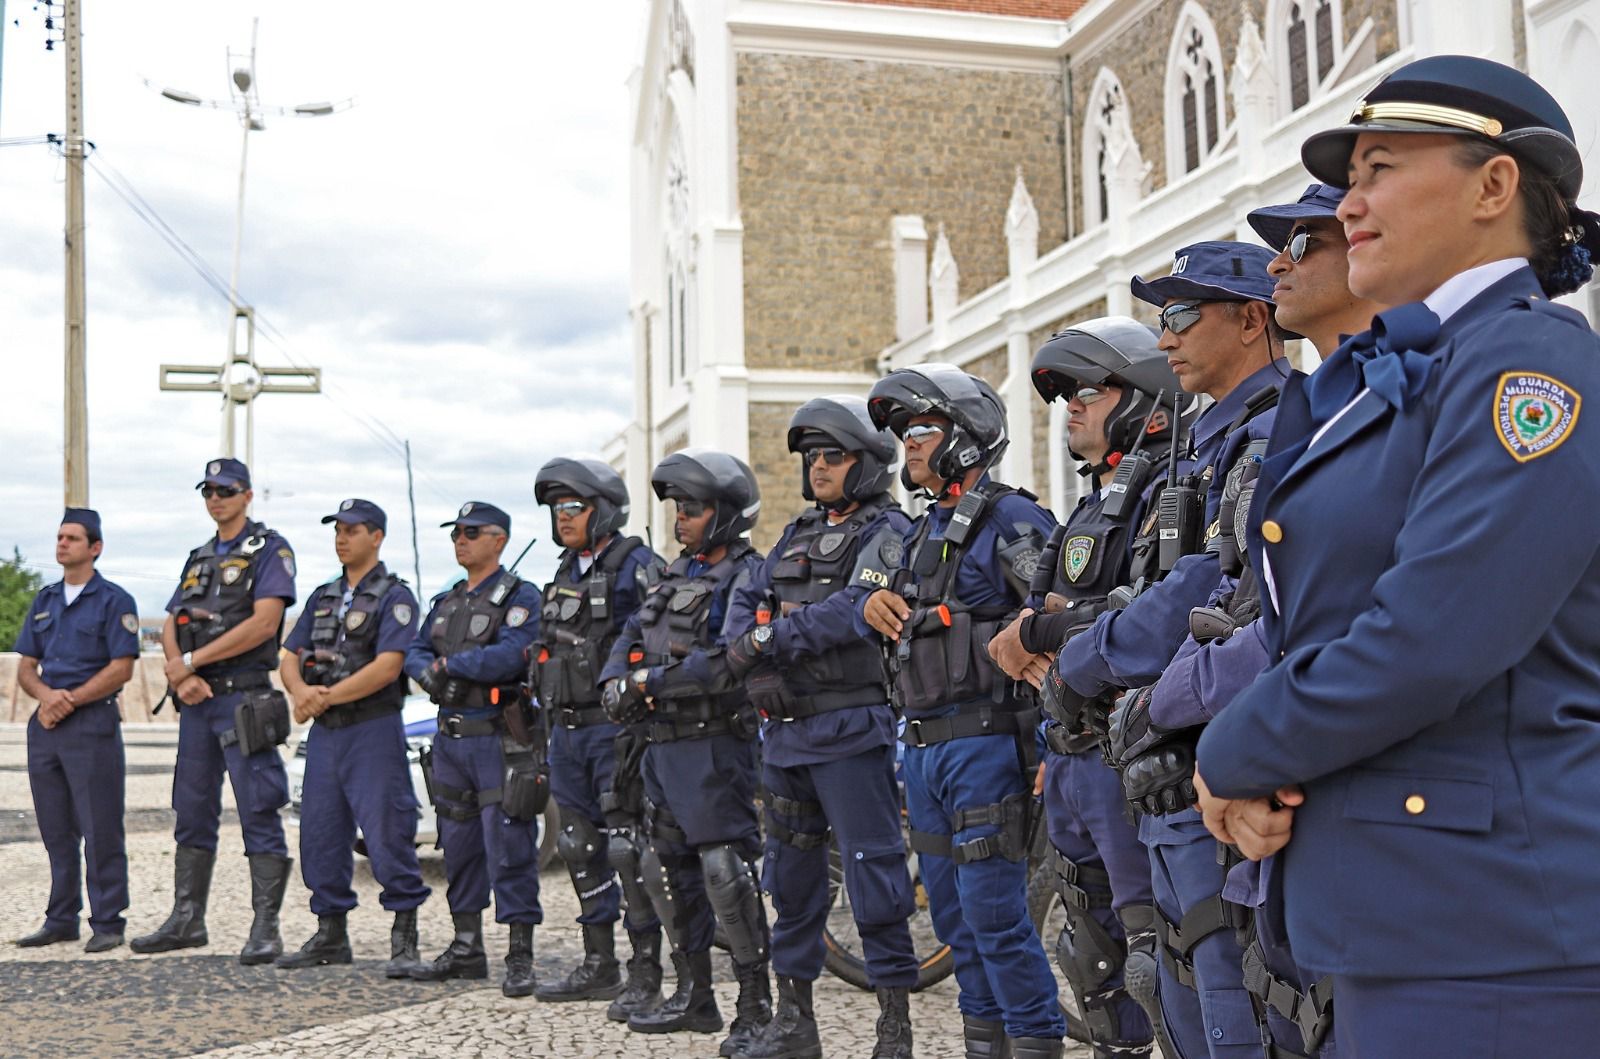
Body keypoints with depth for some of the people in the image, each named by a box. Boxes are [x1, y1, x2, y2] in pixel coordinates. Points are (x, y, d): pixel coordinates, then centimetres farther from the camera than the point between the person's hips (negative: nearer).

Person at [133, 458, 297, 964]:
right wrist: (181, 676, -8)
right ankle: (186, 920, 20)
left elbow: (264, 623, -16)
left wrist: (191, 661, -12)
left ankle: (265, 927, -4)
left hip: (244, 698, -7)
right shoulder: (198, 558, 19)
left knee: (258, 813, -6)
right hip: (197, 701, 8)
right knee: (192, 813, 12)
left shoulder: (270, 551, -3)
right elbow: (171, 626, 13)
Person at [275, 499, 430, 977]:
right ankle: (330, 934, 21)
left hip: (374, 730, -7)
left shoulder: (394, 597, -5)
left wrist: (326, 698, -14)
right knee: (320, 833, 10)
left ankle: (404, 941, -1)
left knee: (387, 833, -8)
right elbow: (290, 658, 12)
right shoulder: (322, 597, 17)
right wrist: (302, 692, -10)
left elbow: (387, 667, -16)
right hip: (325, 733, 7)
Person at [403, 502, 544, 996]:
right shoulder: (445, 602, 19)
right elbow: (415, 653, 15)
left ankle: (520, 958, -1)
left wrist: (450, 663, -9)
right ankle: (466, 949, 24)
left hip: (499, 739, -8)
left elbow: (511, 655, -20)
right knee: (459, 845, 13)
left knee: (509, 848, -7)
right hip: (450, 736, 8)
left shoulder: (519, 596, -6)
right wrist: (431, 673, -8)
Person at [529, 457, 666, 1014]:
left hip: (617, 730, -9)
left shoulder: (637, 566, -9)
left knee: (630, 849, -9)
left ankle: (646, 973, -1)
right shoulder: (566, 573, 18)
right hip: (568, 732, 9)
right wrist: (551, 726, 23)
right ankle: (599, 967, 22)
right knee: (582, 850, 12)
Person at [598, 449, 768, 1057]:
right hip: (664, 745, 10)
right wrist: (617, 680, -3)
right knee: (667, 870, 14)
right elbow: (633, 635, 18)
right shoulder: (676, 575, 18)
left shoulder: (747, 578, -11)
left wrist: (652, 680, -19)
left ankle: (757, 1007, -4)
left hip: (714, 747, -9)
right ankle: (695, 996, 26)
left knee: (726, 872, -12)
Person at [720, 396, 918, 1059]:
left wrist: (768, 639, -19)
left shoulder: (887, 533, -5)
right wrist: (758, 669, -7)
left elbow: (857, 608, -21)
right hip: (786, 729, 8)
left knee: (873, 873, -6)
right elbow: (746, 602, 12)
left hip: (850, 730, -8)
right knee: (791, 876, 14)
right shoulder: (797, 535, 19)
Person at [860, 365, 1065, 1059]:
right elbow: (880, 617, 25)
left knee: (993, 911, -7)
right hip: (922, 743, 9)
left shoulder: (1011, 521, -11)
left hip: (984, 742, -9)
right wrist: (873, 608, 0)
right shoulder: (920, 534, 17)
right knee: (952, 912, 14)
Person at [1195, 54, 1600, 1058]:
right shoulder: (1387, 379, 14)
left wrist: (1233, 758, -9)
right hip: (1396, 912, 9)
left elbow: (1427, 643, -23)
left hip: (1495, 935, -8)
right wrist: (1255, 774, -3)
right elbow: (1309, 617, 16)